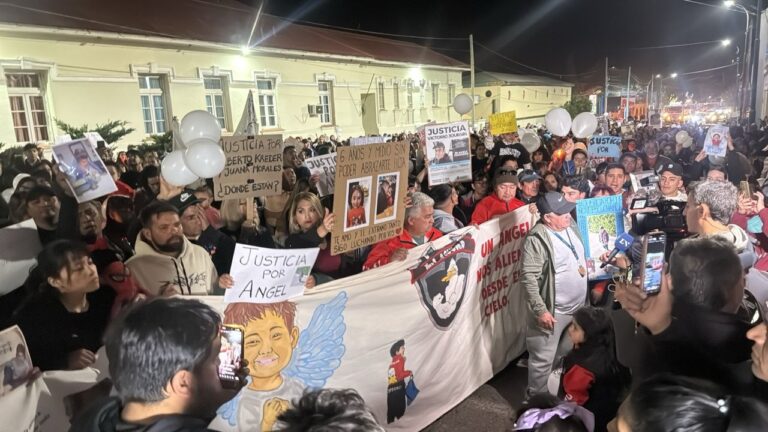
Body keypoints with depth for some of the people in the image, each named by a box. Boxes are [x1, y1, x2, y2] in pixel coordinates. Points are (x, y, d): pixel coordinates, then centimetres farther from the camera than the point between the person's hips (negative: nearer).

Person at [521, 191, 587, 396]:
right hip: (553, 310, -8)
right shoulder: (537, 239, -23)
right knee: (543, 358, 4)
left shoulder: (570, 226, 2)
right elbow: (528, 277, -26)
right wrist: (540, 310, -27)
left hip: (577, 307, 9)